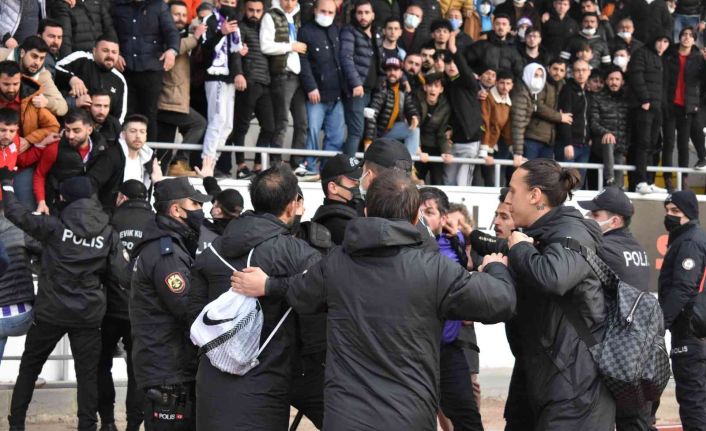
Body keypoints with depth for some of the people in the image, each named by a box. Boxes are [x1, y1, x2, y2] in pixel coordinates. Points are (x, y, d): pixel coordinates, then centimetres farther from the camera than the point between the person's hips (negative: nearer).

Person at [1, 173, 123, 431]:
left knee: (29, 367, 15)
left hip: (51, 312, -1)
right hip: (89, 315, 1)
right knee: (87, 373, 7)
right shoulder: (108, 233, -4)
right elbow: (119, 273, -4)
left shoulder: (55, 226, -11)